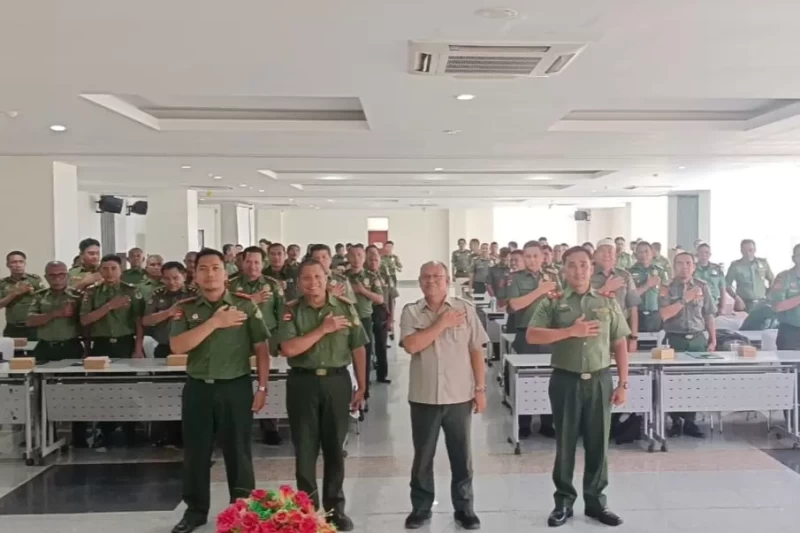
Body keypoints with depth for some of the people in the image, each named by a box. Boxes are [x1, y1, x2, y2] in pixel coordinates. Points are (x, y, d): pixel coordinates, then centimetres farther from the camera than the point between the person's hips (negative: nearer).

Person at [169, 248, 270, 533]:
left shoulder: (245, 306, -1)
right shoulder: (186, 309, 3)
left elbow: (261, 348, 0)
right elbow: (176, 346, -11)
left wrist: (262, 387, -4)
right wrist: (214, 323, -18)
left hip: (236, 387, -2)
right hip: (198, 388, 2)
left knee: (238, 451, 7)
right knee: (196, 451, 11)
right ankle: (195, 510, 28)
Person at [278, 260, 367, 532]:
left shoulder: (345, 306, 1)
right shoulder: (291, 310, -2)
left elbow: (358, 348, 3)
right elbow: (288, 349, -14)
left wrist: (362, 387, 2)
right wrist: (323, 329, -16)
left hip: (337, 380, 1)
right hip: (302, 382, -1)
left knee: (334, 447, 10)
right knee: (305, 448, 8)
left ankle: (334, 507, 25)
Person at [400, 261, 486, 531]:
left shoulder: (465, 309, 0)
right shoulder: (411, 311, -1)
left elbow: (476, 350, 0)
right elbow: (411, 345, -16)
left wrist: (480, 388, -2)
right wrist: (442, 324, -14)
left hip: (460, 396, 0)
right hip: (424, 396, 0)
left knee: (461, 456, 12)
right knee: (422, 456, 13)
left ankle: (464, 507, 27)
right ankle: (421, 508, 28)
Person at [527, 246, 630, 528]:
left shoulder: (608, 303, 6)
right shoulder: (553, 302, 0)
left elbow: (620, 345, 7)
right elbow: (532, 335, -10)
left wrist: (623, 383, 2)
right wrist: (570, 331, -17)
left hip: (600, 380, 2)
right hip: (565, 380, -1)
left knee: (598, 443, 9)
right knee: (565, 443, 7)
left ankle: (595, 501, 24)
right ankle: (564, 501, 21)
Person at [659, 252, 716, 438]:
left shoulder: (702, 287, 8)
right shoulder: (667, 288, 0)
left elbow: (709, 315, 9)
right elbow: (665, 314, -12)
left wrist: (713, 340, 6)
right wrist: (685, 299, -15)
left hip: (698, 339, 2)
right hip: (675, 339, -2)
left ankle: (689, 421, 12)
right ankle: (676, 421, 10)